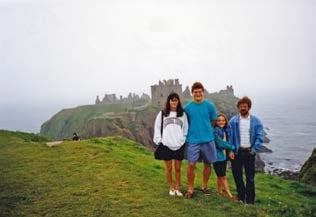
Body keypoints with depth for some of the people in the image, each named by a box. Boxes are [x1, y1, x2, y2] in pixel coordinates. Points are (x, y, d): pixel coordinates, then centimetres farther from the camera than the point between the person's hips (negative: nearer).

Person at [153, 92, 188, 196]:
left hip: (179, 145, 1)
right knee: (168, 168, 8)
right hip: (166, 145, -1)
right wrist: (158, 141, -2)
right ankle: (171, 188, 25)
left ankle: (177, 187, 25)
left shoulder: (182, 114, 5)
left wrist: (184, 140, 0)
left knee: (178, 168, 9)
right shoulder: (162, 114, 1)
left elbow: (185, 129, 9)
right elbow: (157, 128, 4)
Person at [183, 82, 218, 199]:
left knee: (207, 163, 11)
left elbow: (213, 122, 10)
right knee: (191, 164, -6)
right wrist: (194, 131, 6)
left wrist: (206, 131, 10)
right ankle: (190, 189, 10)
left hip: (208, 139, 2)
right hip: (193, 140, -1)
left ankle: (204, 186, 29)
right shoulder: (187, 107, -1)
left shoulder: (210, 106, 0)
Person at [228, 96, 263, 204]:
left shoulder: (256, 121, 0)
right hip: (236, 152, 1)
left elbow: (259, 137, -2)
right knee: (237, 175, 9)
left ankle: (250, 199, 18)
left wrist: (254, 149, -10)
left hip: (249, 152, 0)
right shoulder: (233, 121, 0)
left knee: (250, 177, 6)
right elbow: (229, 137, -2)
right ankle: (240, 196, 26)